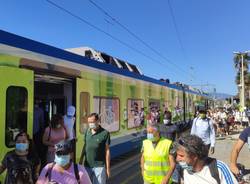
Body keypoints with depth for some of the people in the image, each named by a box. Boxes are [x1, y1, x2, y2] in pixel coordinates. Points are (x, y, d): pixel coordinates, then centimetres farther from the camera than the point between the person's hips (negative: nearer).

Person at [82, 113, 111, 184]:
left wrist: (108, 168, -6)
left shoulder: (105, 133, -10)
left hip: (99, 166, -4)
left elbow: (107, 151, -7)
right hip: (87, 165, 4)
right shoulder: (87, 132, 3)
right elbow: (85, 146, 12)